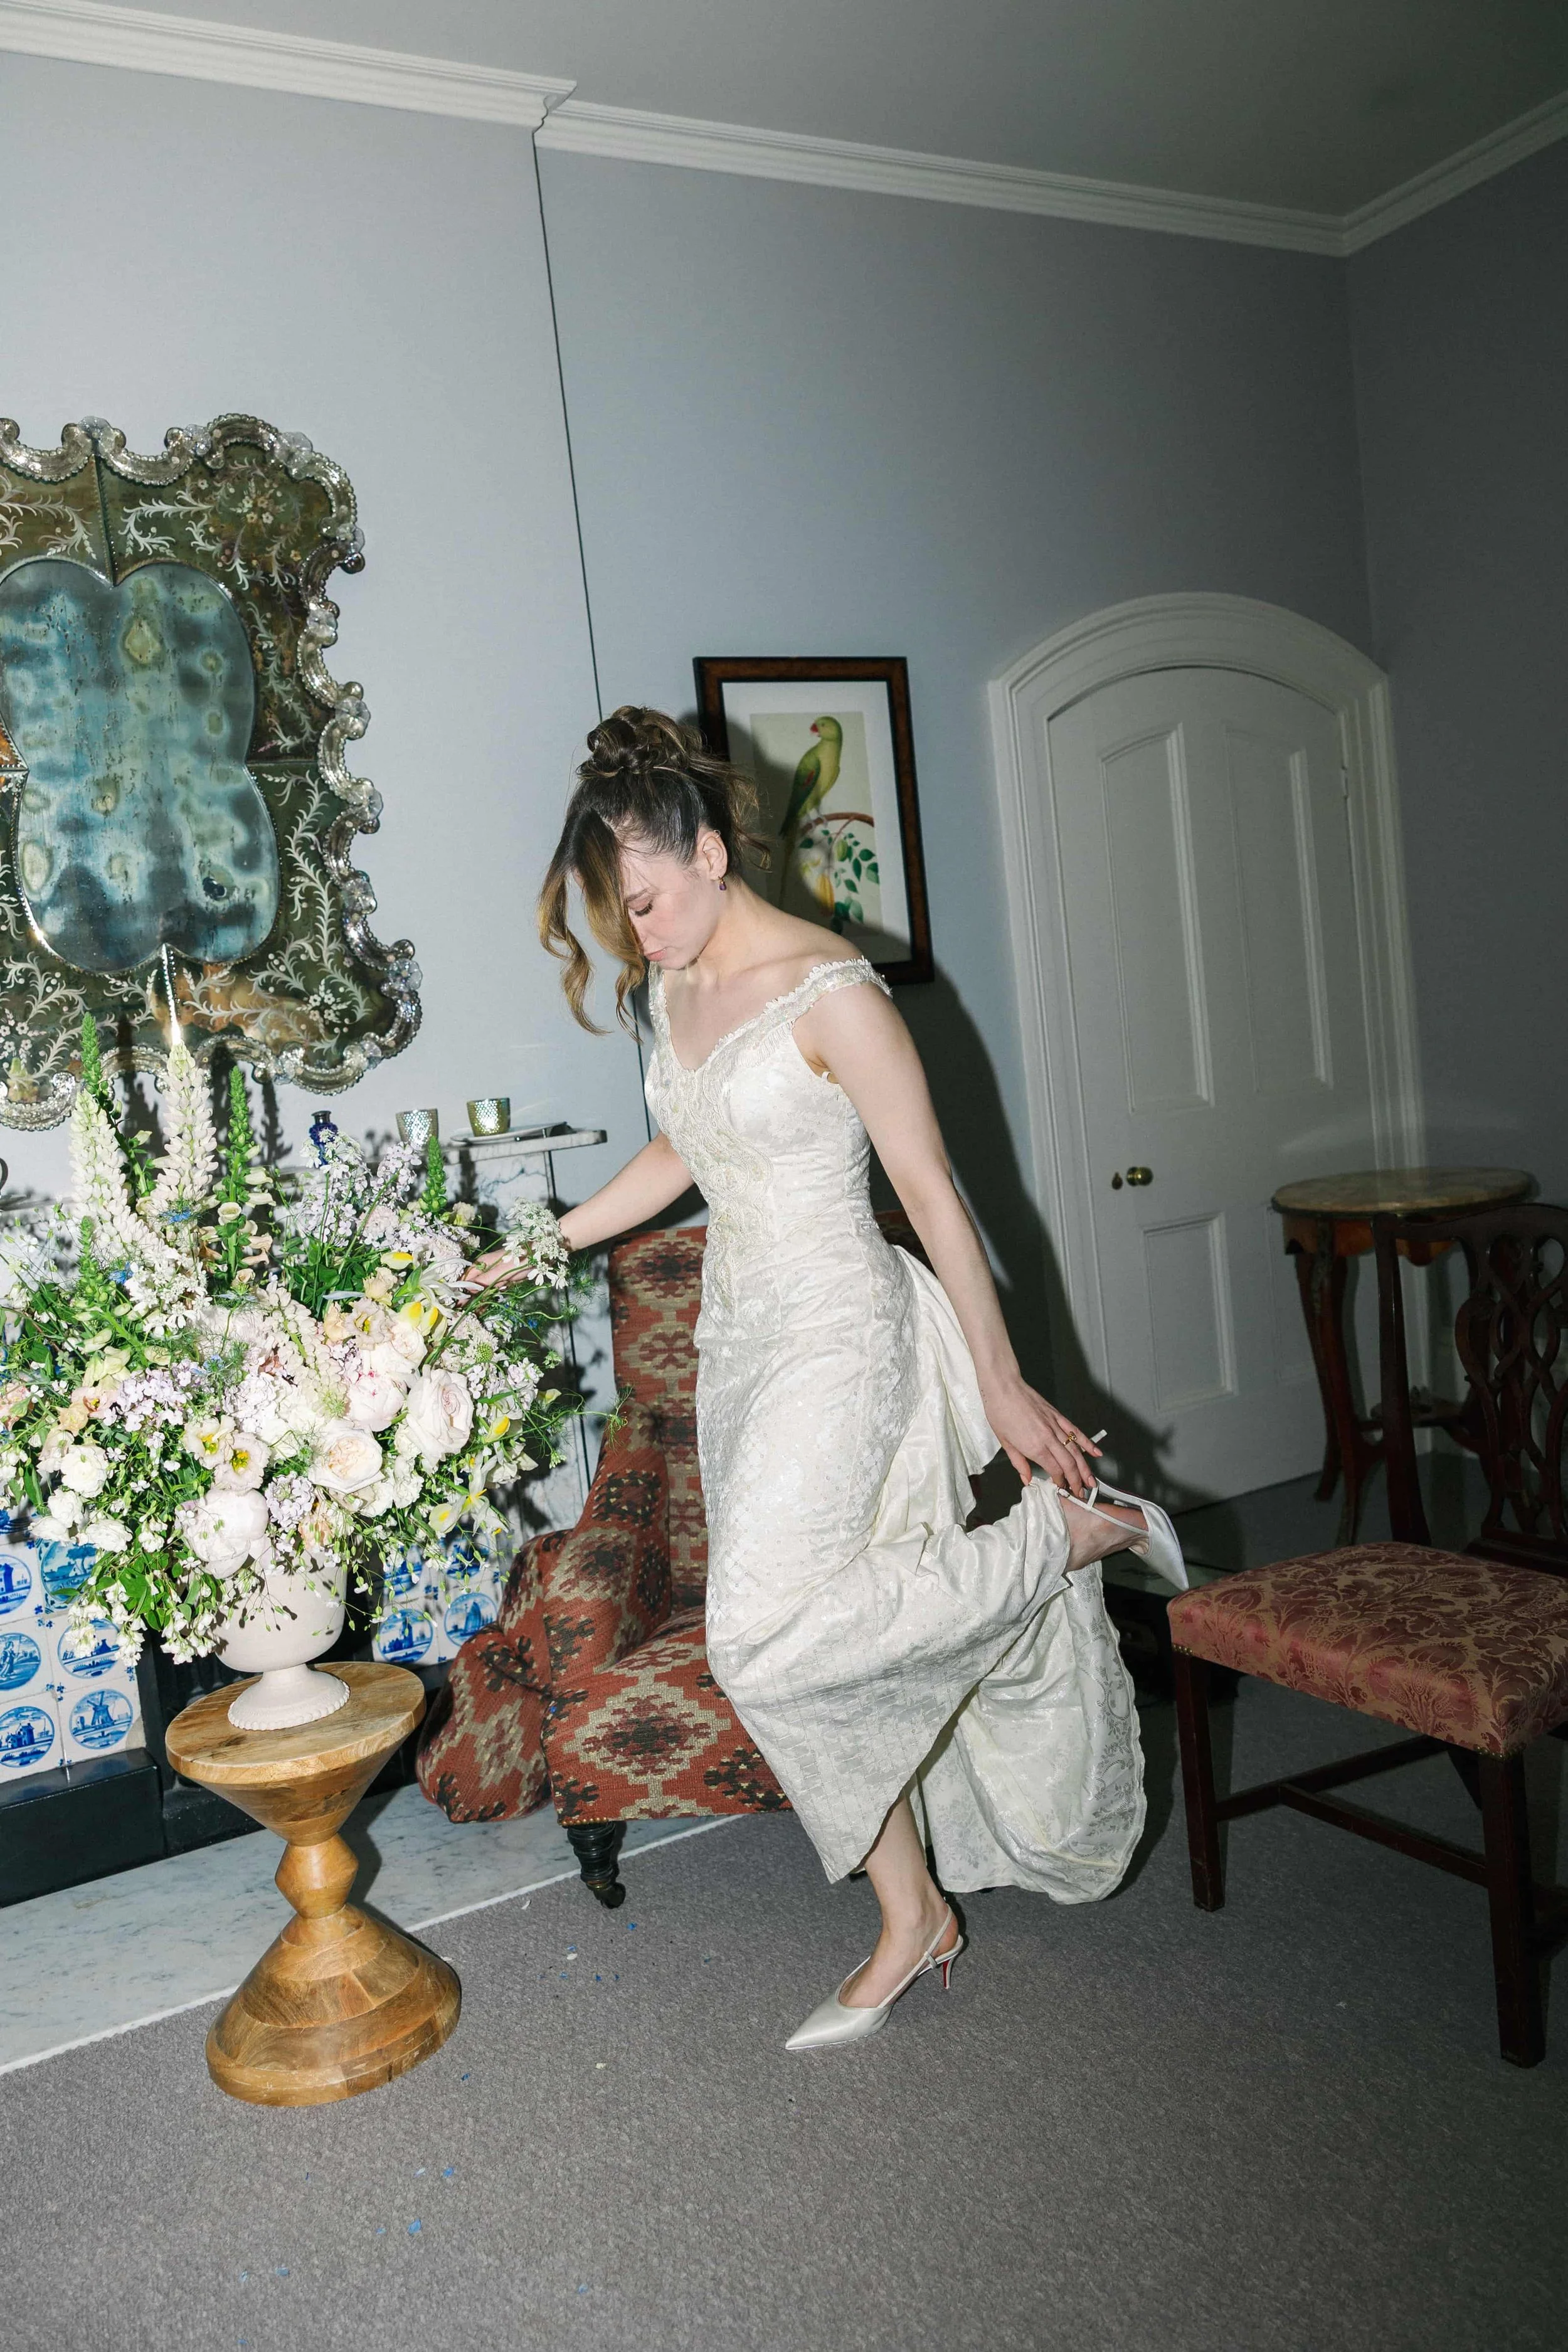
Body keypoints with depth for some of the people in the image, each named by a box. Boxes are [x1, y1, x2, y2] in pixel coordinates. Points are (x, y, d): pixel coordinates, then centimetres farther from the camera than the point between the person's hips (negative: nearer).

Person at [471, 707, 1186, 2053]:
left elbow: (932, 1194, -14)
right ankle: (913, 1916, 25)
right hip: (739, 1334, 8)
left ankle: (1080, 1530, -1)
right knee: (806, 1645, 9)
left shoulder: (830, 992, -16)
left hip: (839, 1332, -8)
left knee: (774, 1627, -18)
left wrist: (1004, 1389, -11)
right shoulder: (673, 989, 8)